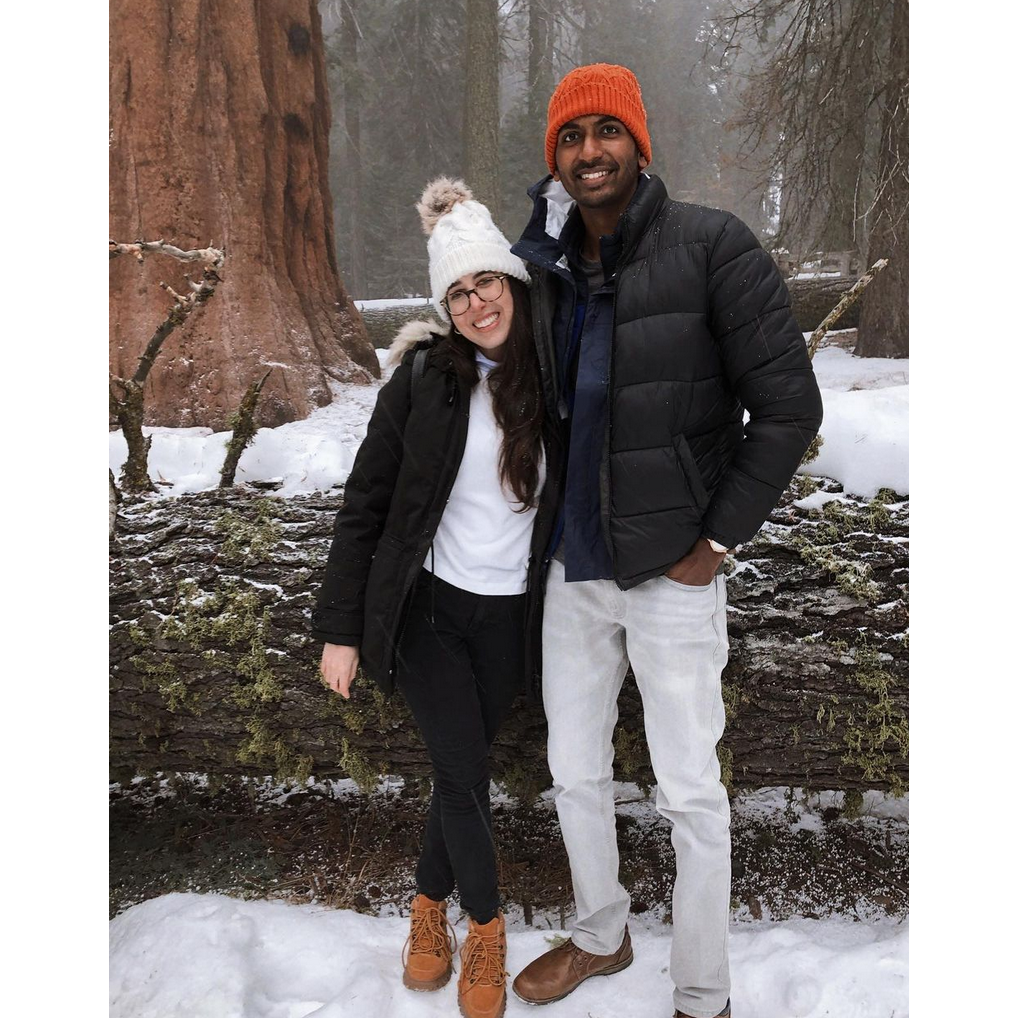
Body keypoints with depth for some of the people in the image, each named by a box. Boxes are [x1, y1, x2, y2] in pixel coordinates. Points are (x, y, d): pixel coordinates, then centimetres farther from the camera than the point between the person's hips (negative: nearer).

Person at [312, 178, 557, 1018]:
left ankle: (430, 905, 39)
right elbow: (365, 504, -6)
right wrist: (340, 628, -6)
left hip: (509, 619, 2)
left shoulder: (554, 383, -4)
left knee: (463, 768, 14)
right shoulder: (424, 376, -10)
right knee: (464, 774, -2)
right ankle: (485, 925, 26)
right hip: (428, 608, -2)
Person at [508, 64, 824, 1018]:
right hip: (570, 566, 6)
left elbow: (788, 406, -12)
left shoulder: (711, 246, -11)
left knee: (690, 792, 7)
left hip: (669, 572, -5)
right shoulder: (546, 269, 6)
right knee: (574, 771, 18)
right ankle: (601, 935, 43)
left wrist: (717, 539, -12)